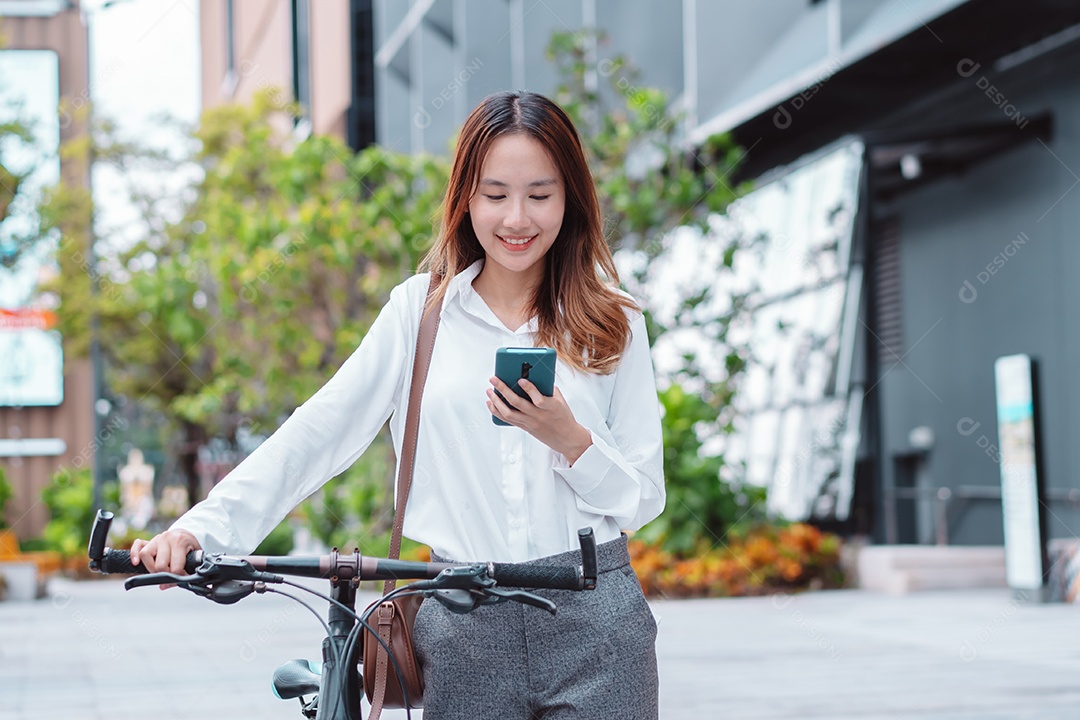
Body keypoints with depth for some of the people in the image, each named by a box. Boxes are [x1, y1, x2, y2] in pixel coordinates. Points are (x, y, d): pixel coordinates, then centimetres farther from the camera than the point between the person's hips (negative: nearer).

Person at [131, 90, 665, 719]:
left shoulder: (613, 324, 5)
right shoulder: (420, 309, 6)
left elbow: (645, 499, 4)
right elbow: (317, 433, -1)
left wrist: (570, 440, -15)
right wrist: (202, 528, -12)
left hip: (595, 626, 0)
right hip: (464, 631, 0)